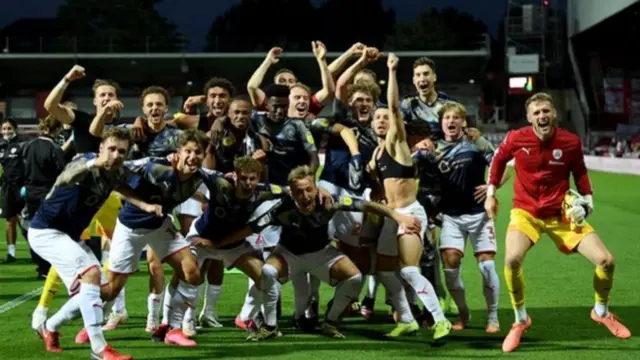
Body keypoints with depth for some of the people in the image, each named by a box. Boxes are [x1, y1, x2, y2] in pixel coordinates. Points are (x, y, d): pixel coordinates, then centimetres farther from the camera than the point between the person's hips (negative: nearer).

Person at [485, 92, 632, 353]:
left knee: (606, 260, -6)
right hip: (526, 211, -1)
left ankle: (601, 312, 26)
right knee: (512, 260, -30)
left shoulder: (571, 142, -11)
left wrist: (587, 199, -6)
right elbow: (498, 159, 8)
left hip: (561, 213, 2)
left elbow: (579, 172, 7)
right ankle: (520, 320, -4)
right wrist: (491, 193, 9)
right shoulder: (516, 139, -14)